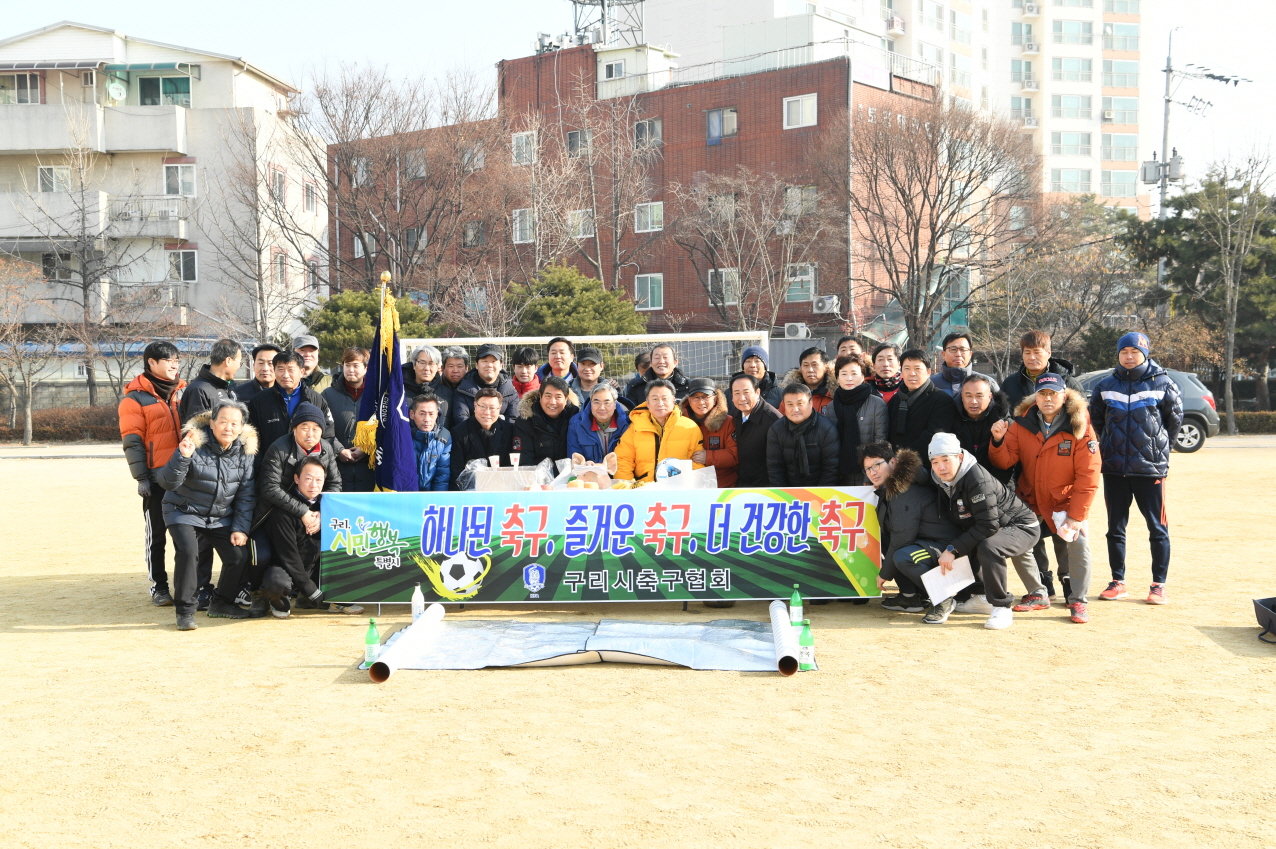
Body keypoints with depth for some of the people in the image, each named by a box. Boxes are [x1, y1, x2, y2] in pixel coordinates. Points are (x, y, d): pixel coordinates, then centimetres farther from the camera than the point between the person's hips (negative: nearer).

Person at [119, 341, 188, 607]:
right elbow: (132, 441, -5)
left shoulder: (184, 392, 13)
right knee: (156, 533, 2)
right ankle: (159, 587, 10)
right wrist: (141, 478, -11)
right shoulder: (135, 398, -2)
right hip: (157, 476, -4)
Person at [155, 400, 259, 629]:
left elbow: (246, 494, 1)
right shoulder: (195, 445, -19)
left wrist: (240, 528, -5)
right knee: (187, 551, -27)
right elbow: (168, 482, -23)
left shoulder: (244, 450, -5)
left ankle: (221, 603, 14)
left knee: (239, 555, -10)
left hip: (222, 517, 4)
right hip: (185, 512, -4)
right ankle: (185, 610, -12)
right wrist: (182, 456, -40)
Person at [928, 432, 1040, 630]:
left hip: (1021, 527, -9)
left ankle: (1002, 608, -21)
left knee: (988, 547, -35)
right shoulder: (943, 481, -6)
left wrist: (953, 549, -31)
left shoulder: (977, 480, -30)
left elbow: (988, 526, -32)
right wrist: (948, 549, -7)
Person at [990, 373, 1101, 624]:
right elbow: (1006, 461, -7)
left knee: (1078, 545, -20)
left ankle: (1077, 601, -1)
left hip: (1067, 502, -3)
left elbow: (1088, 477, -15)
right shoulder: (1022, 422, -6)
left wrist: (1076, 516, -19)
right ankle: (1037, 595, 16)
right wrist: (998, 441, -29)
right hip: (1031, 501, 3)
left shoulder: (1080, 427, -14)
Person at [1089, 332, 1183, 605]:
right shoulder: (1106, 386, 5)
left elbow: (1175, 418, 7)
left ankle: (1159, 585, 10)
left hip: (1151, 469, -3)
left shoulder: (1162, 384, -3)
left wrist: (1160, 447, 12)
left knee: (1157, 528, 2)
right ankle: (1118, 582, 18)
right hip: (1114, 469, 3)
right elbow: (1096, 419, 19)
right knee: (1115, 528, 8)